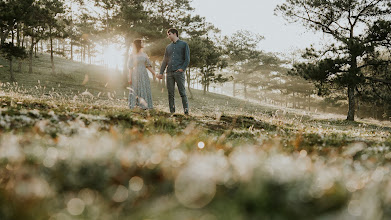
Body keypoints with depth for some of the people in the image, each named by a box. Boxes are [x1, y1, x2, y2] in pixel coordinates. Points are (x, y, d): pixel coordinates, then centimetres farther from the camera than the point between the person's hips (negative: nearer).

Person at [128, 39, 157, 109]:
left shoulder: (144, 55, 12)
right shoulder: (132, 55, -1)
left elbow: (148, 65, 13)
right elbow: (130, 67, -3)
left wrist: (154, 74, 7)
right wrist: (130, 78, -9)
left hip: (144, 75, 5)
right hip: (136, 75, -5)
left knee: (145, 90, 0)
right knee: (136, 91, -5)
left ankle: (144, 106, 2)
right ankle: (134, 108, -1)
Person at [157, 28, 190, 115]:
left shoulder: (184, 44, 7)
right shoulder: (168, 47, 21)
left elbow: (187, 59, 1)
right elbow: (165, 61, 20)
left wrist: (182, 68, -12)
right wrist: (161, 73, 10)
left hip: (179, 72, -5)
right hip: (169, 73, 5)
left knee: (182, 93, -7)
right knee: (171, 94, 2)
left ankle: (186, 112, -7)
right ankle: (172, 112, 5)